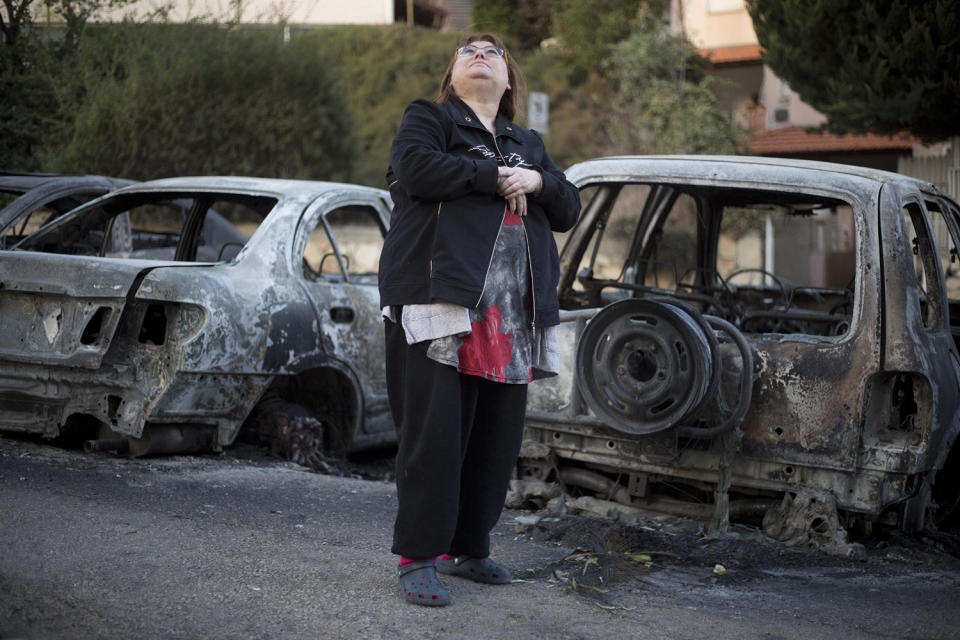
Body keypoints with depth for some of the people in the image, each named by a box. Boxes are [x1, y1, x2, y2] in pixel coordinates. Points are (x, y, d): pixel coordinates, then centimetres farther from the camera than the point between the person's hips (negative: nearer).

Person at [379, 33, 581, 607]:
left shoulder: (528, 144, 28)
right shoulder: (428, 118, 12)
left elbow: (570, 209, 20)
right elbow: (414, 168, -10)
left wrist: (537, 182, -1)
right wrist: (495, 178, -5)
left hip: (513, 312, 6)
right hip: (440, 297, -6)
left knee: (498, 432, 5)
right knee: (435, 430, -9)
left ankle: (467, 547, 18)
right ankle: (418, 558, -2)